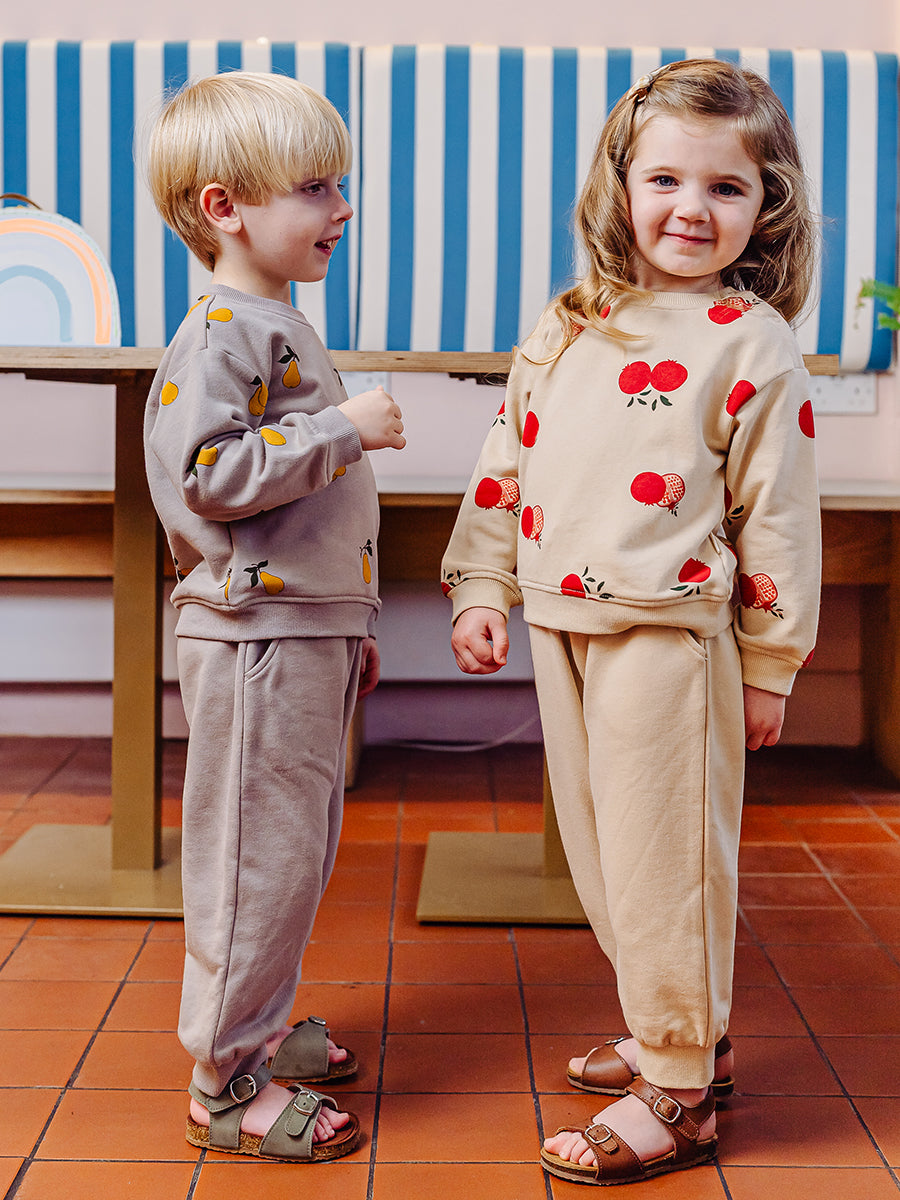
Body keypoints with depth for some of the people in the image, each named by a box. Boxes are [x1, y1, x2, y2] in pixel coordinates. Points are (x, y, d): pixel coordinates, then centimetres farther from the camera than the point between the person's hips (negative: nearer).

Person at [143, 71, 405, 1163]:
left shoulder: (280, 329, 17)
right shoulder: (219, 333, -14)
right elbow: (205, 474, -24)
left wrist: (346, 624, 25)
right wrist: (343, 428, -21)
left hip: (307, 636, 10)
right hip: (256, 640, -10)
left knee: (298, 850, 17)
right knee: (259, 858, -3)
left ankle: (260, 1029, 32)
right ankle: (227, 1084, 8)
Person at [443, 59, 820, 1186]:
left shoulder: (752, 344, -6)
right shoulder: (564, 330, 10)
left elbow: (778, 517, -6)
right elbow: (506, 466, 15)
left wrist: (767, 667, -6)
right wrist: (480, 588, 8)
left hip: (672, 637, -6)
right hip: (563, 630, 7)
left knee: (663, 860, -1)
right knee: (601, 855, 16)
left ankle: (676, 1093, 13)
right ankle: (683, 1032, 34)